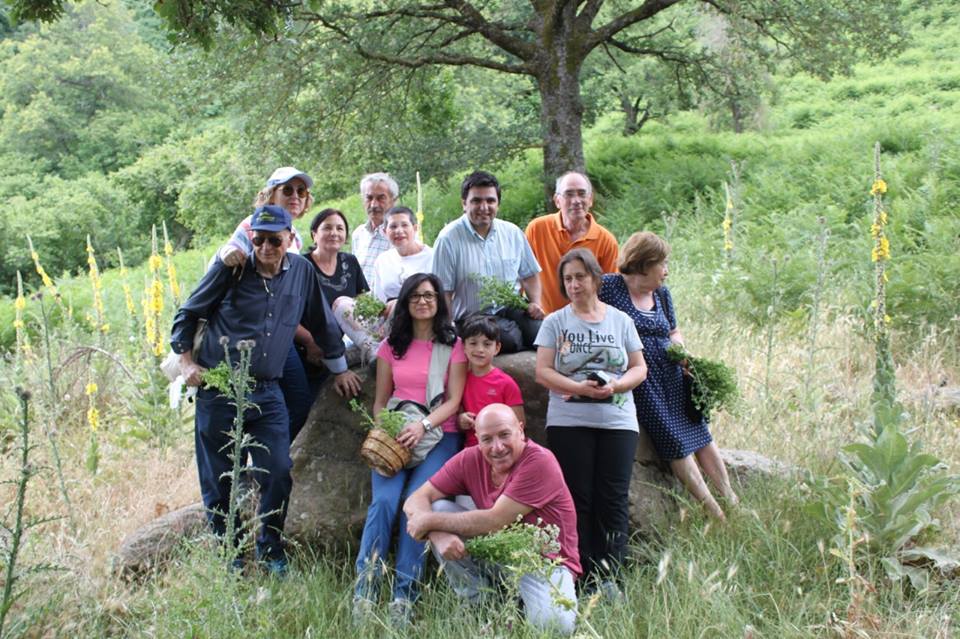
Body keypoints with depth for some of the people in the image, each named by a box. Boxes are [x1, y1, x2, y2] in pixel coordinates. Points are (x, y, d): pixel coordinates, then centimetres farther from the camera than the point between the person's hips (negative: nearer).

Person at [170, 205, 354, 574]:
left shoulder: (301, 271, 4)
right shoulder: (231, 267, -3)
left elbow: (322, 323, 18)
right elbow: (188, 314, 7)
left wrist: (339, 367, 24)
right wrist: (186, 361, -2)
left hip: (267, 392, 2)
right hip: (218, 390, -2)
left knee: (278, 474, -5)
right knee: (218, 481, 4)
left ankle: (271, 553, 14)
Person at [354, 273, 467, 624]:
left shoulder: (453, 345, 5)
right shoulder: (392, 345, 14)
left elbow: (453, 401, -1)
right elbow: (380, 400, 14)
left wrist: (424, 425, -17)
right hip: (396, 436, 2)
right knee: (384, 501, -23)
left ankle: (404, 595, -18)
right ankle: (364, 589, -19)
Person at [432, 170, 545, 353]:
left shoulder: (513, 233, 11)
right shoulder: (448, 239, -5)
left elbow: (530, 275, 21)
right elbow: (444, 293, -5)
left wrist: (535, 303, 3)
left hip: (513, 310, 4)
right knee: (510, 338, -33)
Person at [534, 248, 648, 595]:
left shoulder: (620, 320, 12)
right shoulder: (556, 322, 7)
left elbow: (639, 368, 10)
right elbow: (543, 371, -1)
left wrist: (616, 386, -11)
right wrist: (579, 388, -17)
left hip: (617, 421, 1)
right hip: (568, 422, -1)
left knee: (613, 500, -3)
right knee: (577, 499, -3)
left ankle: (607, 575, 3)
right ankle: (581, 576, 1)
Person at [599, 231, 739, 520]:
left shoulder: (661, 293, 15)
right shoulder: (609, 286, -5)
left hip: (670, 374, 6)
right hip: (638, 380, -6)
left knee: (698, 433, 1)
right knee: (674, 442, -8)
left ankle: (731, 499, 7)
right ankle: (714, 511, -3)